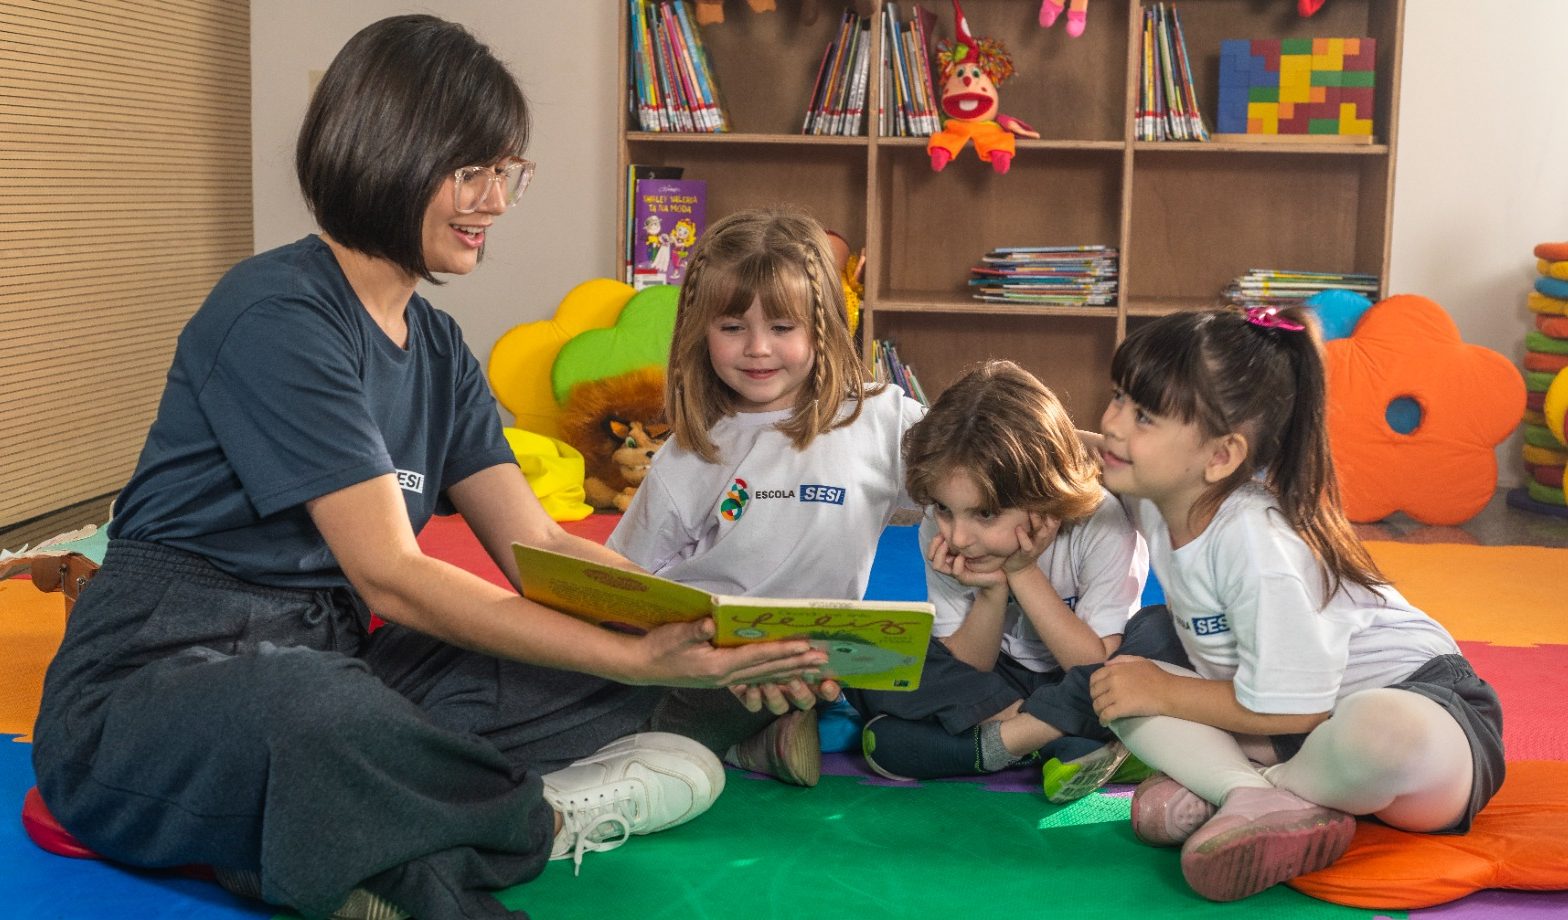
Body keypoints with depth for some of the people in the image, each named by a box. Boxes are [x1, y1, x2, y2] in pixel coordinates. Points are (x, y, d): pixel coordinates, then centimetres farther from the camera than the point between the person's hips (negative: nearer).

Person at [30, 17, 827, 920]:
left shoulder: (438, 349, 12)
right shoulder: (277, 317, -15)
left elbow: (538, 546, 7)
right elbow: (391, 577, -20)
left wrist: (709, 634, -9)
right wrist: (641, 657, -23)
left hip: (333, 666, 9)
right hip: (162, 674, -9)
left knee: (623, 695, -7)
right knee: (322, 713, -44)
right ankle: (536, 826, -16)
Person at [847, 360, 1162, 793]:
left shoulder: (1102, 524, -25)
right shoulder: (939, 533, -15)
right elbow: (966, 670, -9)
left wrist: (1023, 573, -28)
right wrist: (992, 592, -28)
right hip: (994, 686, 3)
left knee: (1161, 637, -34)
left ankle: (995, 742, -28)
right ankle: (1062, 745, -24)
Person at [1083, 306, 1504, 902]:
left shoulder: (1256, 541, -30)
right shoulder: (1154, 494, -6)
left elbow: (1291, 708, -25)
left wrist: (1162, 692, -14)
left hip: (1414, 702, -8)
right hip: (1292, 716, 8)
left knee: (1385, 738, -44)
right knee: (1119, 690, -8)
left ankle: (1215, 788, -19)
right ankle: (1260, 799, -23)